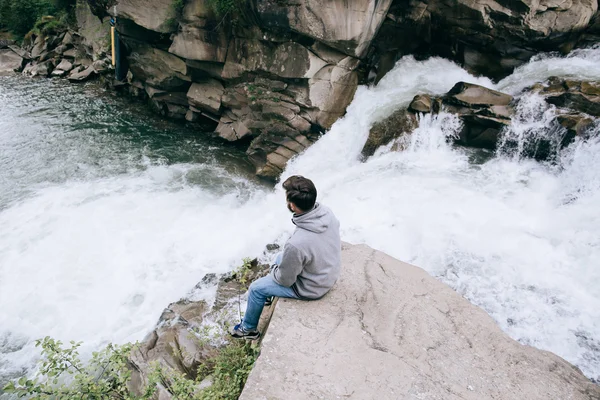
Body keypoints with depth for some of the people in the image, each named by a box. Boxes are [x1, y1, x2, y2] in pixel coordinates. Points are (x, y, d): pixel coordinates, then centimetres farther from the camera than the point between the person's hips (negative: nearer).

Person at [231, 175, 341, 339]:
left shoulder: (296, 244, -41)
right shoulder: (327, 212, -19)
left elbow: (286, 280, -22)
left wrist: (274, 272, 0)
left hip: (311, 288, -7)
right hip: (330, 273, 7)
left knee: (256, 288, 12)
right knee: (280, 258, 29)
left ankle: (248, 329, 37)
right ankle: (272, 294, 55)